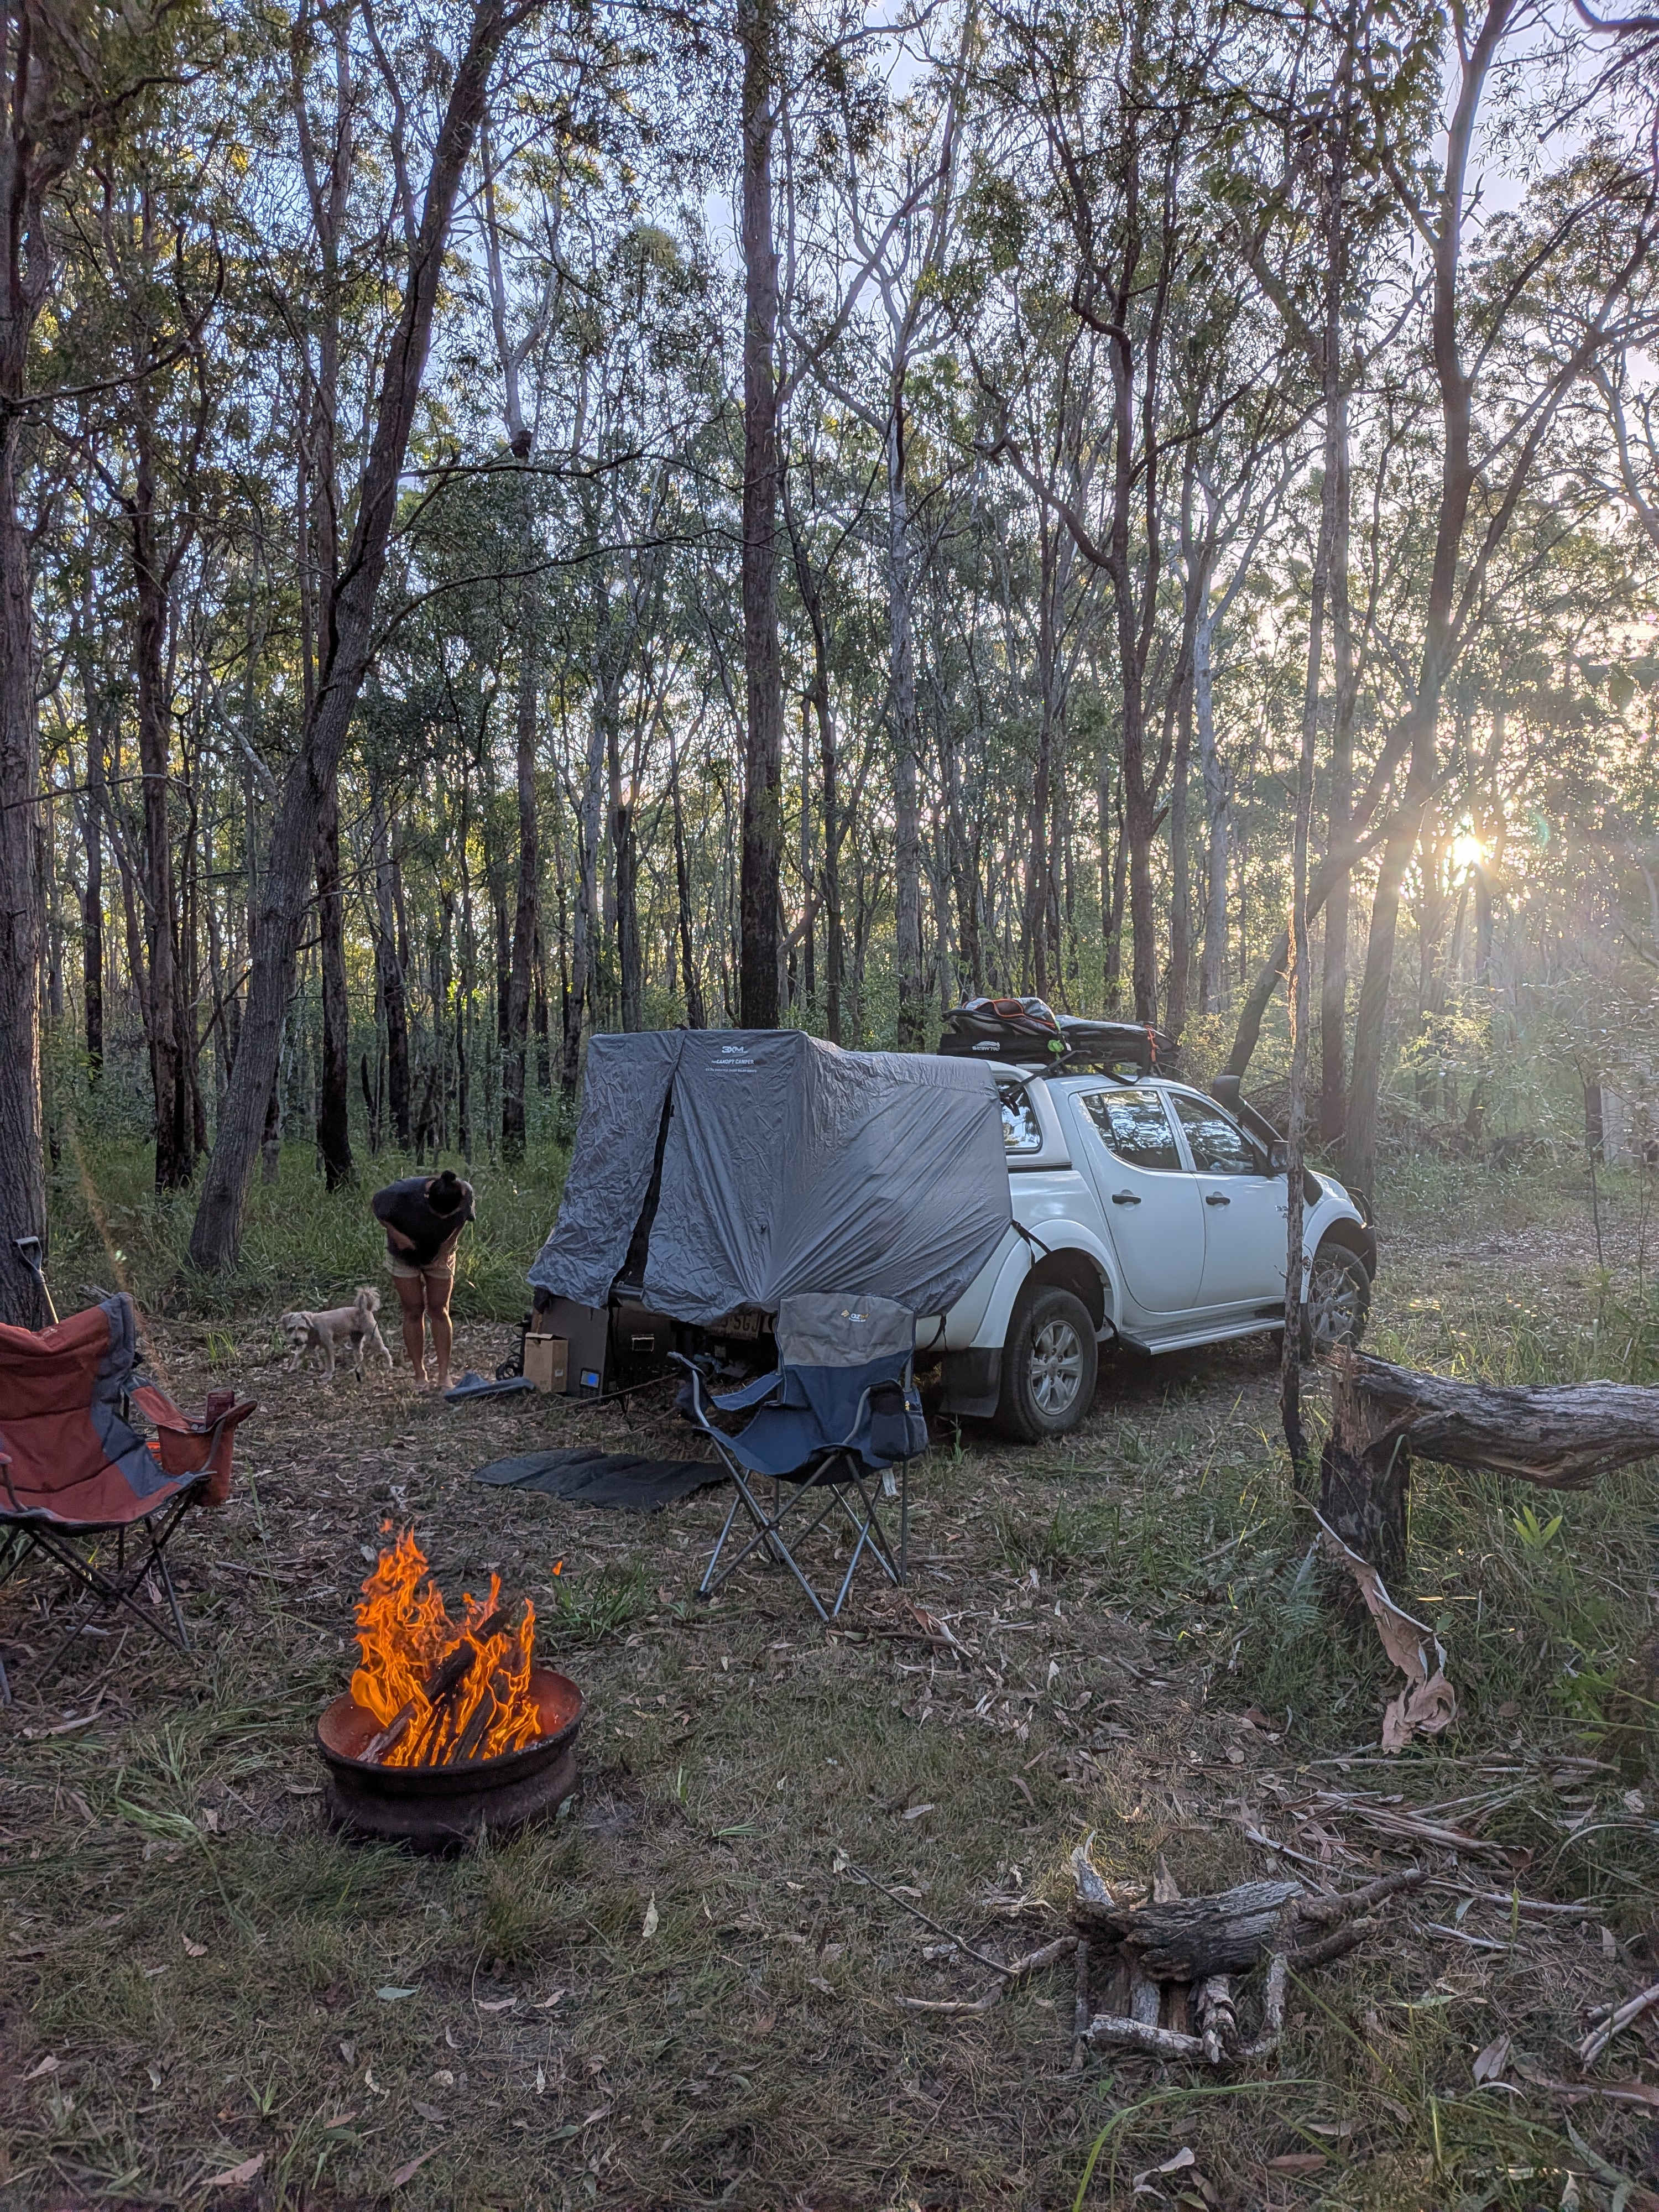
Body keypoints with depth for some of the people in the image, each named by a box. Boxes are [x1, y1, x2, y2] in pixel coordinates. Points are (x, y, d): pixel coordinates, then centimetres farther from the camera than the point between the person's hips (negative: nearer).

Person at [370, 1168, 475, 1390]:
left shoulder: (466, 1193, -27)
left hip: (440, 1255, 2)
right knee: (414, 1311, -3)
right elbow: (375, 1203, -15)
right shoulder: (405, 1193, -36)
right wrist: (395, 1233, -22)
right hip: (405, 1253, -2)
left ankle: (444, 1377, 3)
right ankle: (420, 1376, 6)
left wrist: (447, 1248, -15)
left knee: (439, 1310, -1)